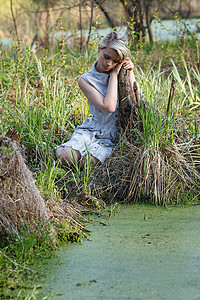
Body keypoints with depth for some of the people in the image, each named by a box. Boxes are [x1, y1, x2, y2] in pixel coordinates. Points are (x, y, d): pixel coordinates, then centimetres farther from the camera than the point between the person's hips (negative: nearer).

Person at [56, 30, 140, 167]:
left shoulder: (121, 71, 1)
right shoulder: (86, 80, -8)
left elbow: (136, 103, -6)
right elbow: (108, 107, -21)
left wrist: (130, 73, -13)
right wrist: (114, 75, -14)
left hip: (111, 136, 0)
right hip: (91, 130, 0)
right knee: (64, 156, -27)